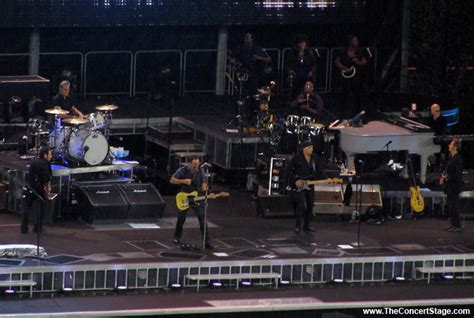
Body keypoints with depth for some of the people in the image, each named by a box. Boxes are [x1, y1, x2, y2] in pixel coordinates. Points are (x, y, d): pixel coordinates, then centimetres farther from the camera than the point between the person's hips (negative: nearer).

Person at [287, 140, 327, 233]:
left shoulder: (314, 159, 8)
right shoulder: (297, 158, -9)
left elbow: (319, 172, 9)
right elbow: (289, 170, -7)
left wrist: (326, 179, -5)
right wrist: (295, 181, -15)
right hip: (299, 185, -6)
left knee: (310, 205, 9)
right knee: (301, 204, -14)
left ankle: (307, 225, 20)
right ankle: (298, 226, -4)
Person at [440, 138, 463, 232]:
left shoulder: (457, 159, -16)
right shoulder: (451, 158, 14)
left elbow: (458, 174, -21)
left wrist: (447, 177, -16)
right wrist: (444, 176, 7)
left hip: (454, 186, -10)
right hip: (450, 186, 10)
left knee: (454, 206, -8)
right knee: (450, 206, 13)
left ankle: (457, 226, -5)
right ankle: (453, 224, 19)